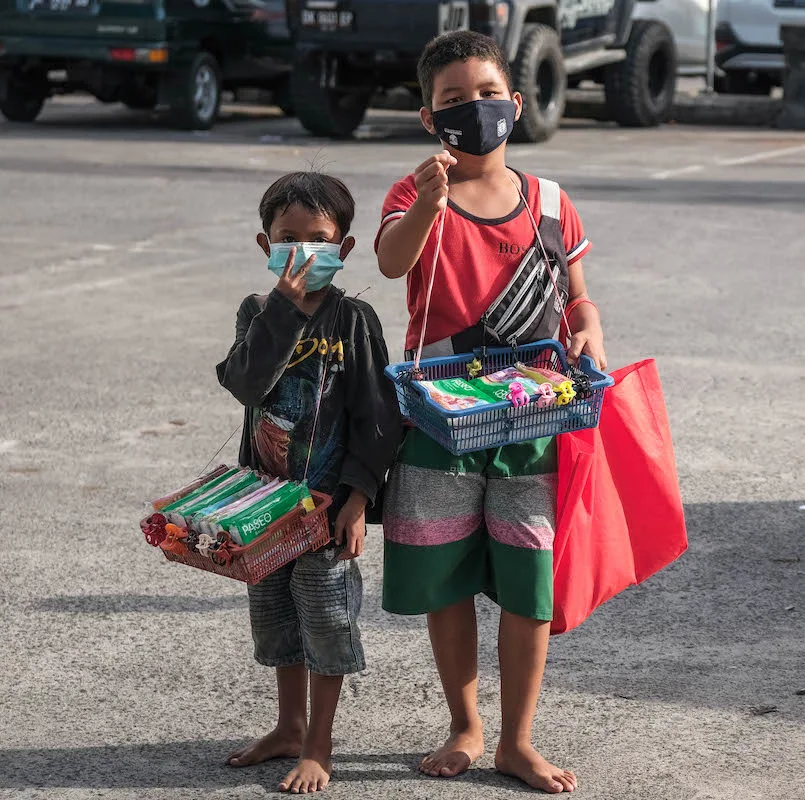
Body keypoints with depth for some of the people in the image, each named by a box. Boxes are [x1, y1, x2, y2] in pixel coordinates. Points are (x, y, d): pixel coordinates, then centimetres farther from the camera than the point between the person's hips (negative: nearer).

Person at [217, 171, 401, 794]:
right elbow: (247, 382, -18)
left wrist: (359, 496, -15)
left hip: (329, 498, -4)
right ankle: (291, 727, 33)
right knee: (275, 615, 16)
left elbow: (377, 416, -9)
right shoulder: (259, 313, 2)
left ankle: (318, 748, 13)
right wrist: (287, 306, -24)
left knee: (326, 618, 2)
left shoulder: (353, 320, -8)